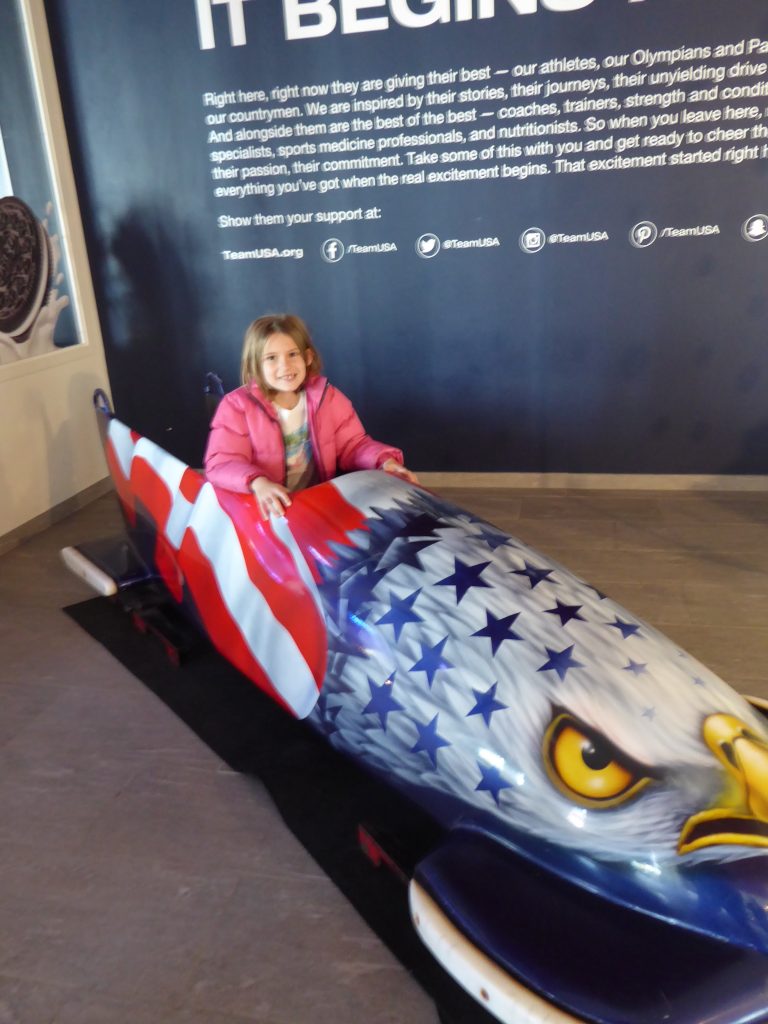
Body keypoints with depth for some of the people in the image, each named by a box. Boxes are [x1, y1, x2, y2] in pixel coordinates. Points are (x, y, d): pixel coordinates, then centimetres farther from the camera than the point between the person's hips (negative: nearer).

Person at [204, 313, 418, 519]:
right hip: (265, 507, -2)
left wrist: (384, 461, -13)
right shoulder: (236, 406, -6)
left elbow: (353, 445, 7)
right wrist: (258, 483, -34)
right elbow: (221, 464, -14)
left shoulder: (327, 397, 3)